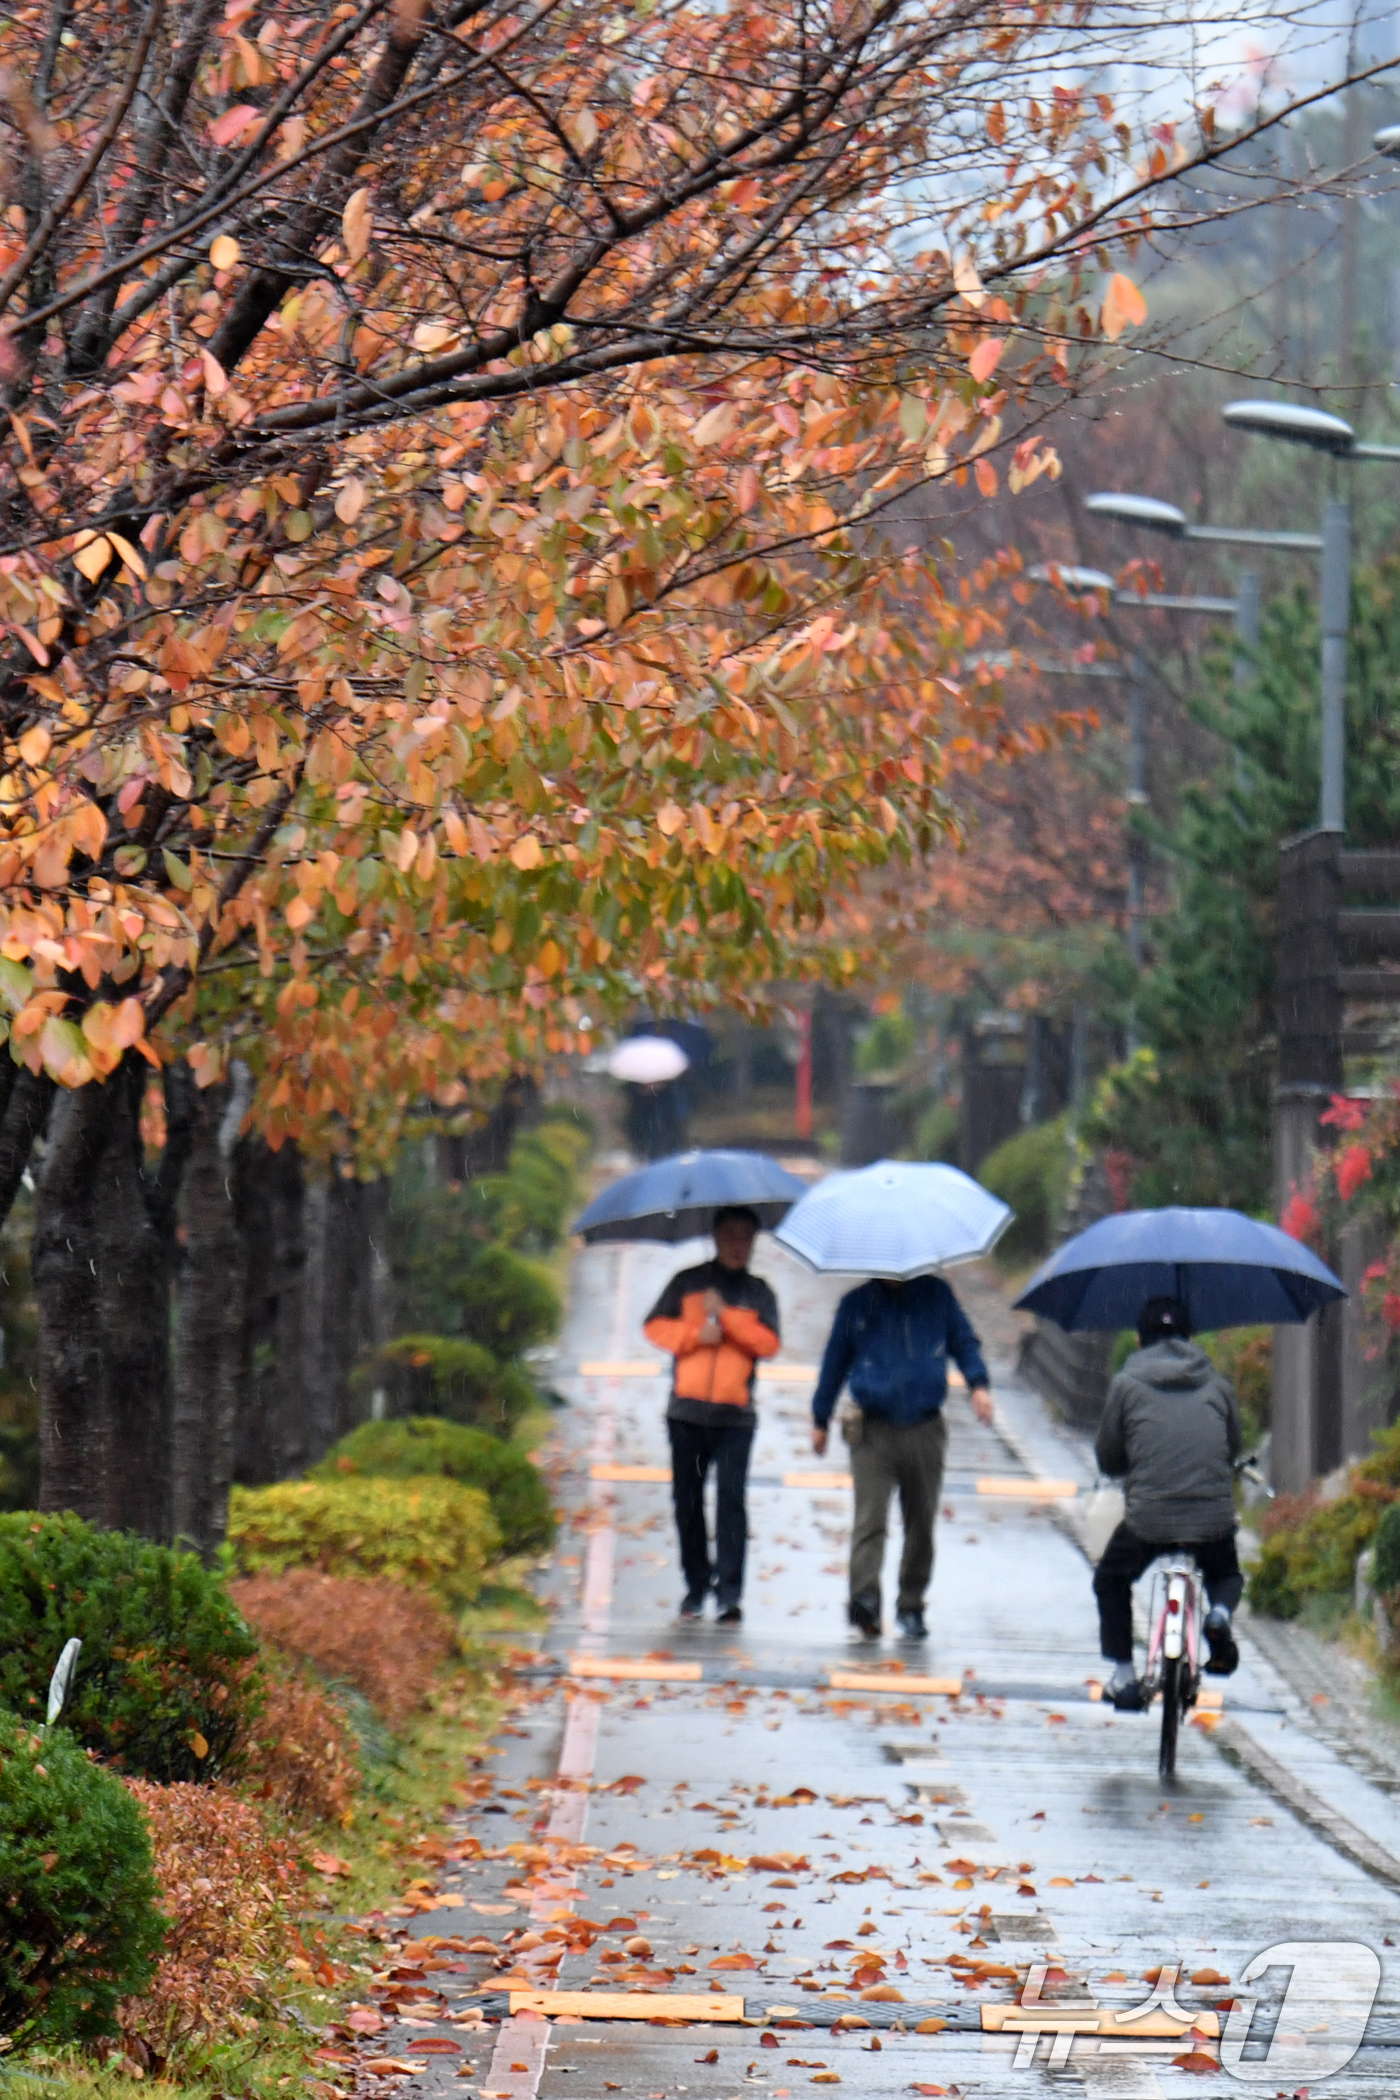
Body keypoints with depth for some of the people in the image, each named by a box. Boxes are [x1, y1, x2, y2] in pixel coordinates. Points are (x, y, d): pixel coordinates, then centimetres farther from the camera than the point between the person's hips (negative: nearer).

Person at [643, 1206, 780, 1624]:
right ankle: (696, 1586, 16)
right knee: (687, 1501, 4)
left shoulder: (758, 1292, 12)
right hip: (687, 1410, 1)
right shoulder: (687, 1283, 13)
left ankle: (729, 1593, -14)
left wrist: (725, 1316, -10)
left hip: (734, 1416, -1)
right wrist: (695, 1334, -12)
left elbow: (769, 1342, -2)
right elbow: (655, 1327, 4)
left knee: (731, 1499, -12)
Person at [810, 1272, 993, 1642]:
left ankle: (911, 1607, 19)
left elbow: (964, 1342, 14)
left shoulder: (936, 1296, 9)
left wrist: (979, 1384, -4)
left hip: (924, 1431, 1)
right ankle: (865, 1599, -28)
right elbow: (835, 1361, 18)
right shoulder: (857, 1304, 10)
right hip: (873, 1428, -1)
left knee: (921, 1523, 7)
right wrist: (820, 1420, 20)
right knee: (869, 1517, -17)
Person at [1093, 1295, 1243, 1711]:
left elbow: (1107, 1460, 11)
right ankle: (1220, 1614, -2)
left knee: (1110, 1582, 26)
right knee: (1226, 1576, 32)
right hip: (1215, 1516, 2)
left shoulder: (1127, 1384, 6)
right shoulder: (1217, 1384, 12)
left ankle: (1123, 1675, 14)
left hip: (1149, 1518, -2)